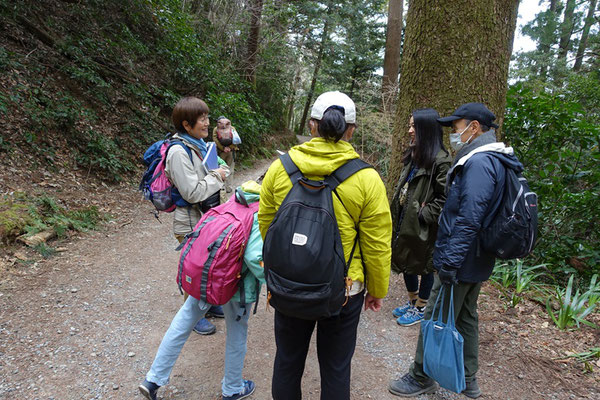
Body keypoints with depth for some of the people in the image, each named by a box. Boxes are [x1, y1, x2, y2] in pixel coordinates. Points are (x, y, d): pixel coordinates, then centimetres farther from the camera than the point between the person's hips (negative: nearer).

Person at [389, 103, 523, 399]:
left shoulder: (479, 163, -22)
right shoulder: (493, 160, 12)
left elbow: (468, 221, -28)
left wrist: (449, 263, -25)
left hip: (460, 262, -10)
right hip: (476, 262, 10)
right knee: (466, 317, 20)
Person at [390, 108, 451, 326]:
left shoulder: (440, 160, -19)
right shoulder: (413, 155, 9)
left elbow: (445, 197, -21)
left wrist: (424, 215, -18)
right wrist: (397, 216, 13)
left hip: (424, 227, -9)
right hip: (406, 221, 9)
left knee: (424, 266, 8)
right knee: (405, 261, 19)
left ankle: (420, 309, 26)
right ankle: (412, 302, 38)